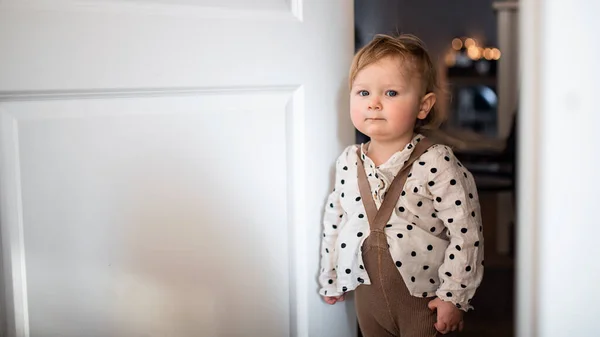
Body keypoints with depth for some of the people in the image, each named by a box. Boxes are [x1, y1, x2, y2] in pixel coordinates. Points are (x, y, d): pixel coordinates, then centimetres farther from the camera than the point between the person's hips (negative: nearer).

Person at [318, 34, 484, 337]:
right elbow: (334, 222, 9)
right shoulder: (348, 162, -2)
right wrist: (330, 278, 15)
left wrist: (453, 296, -14)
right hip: (368, 296, 5)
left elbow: (466, 234, -16)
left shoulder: (436, 163, -17)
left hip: (423, 298, -4)